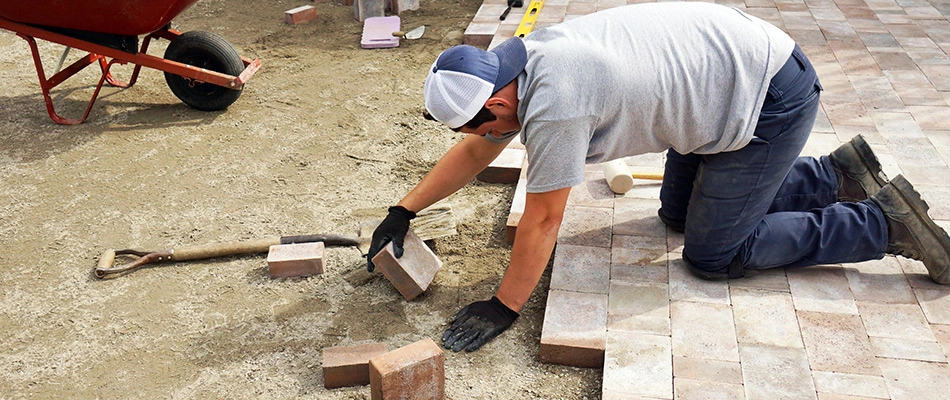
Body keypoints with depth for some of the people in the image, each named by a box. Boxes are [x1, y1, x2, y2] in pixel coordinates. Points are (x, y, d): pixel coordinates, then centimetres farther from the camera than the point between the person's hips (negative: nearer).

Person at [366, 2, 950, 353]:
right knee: (679, 214, 20)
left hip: (772, 98, -9)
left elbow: (542, 220, -22)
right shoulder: (512, 65, -2)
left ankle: (884, 223, 8)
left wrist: (503, 308, -12)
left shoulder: (552, 103, -30)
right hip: (740, 65, 9)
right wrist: (403, 212, 11)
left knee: (713, 255, -2)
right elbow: (475, 154, 10)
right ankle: (839, 173, 25)